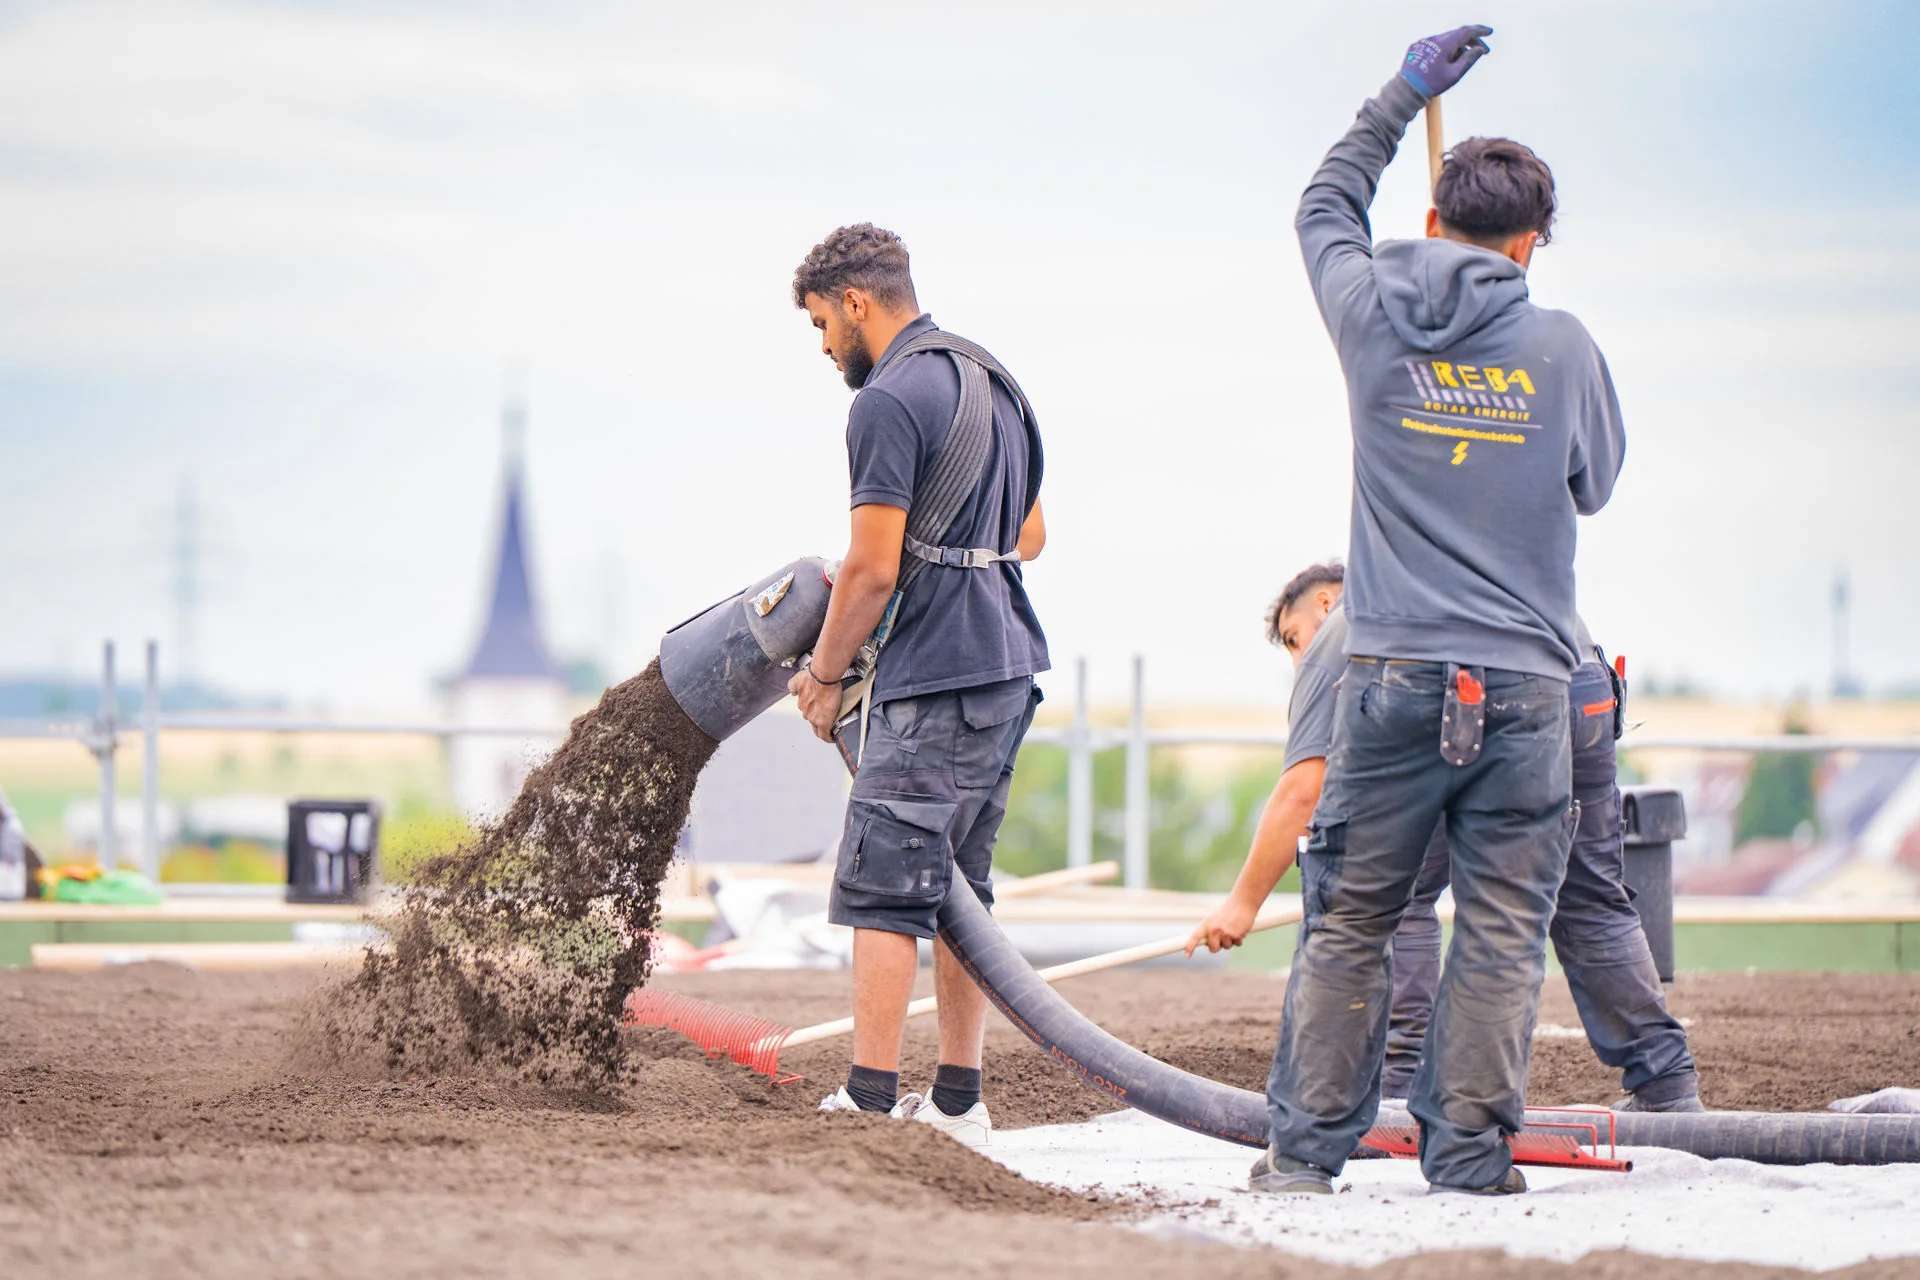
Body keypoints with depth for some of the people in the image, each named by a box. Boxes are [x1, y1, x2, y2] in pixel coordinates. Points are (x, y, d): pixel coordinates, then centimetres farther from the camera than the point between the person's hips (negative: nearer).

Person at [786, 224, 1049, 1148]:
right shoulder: (990, 379, 17)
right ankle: (957, 1100, 13)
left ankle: (871, 1101, -12)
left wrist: (824, 670, -3)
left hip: (936, 674, -10)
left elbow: (874, 568, -16)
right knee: (959, 887, 13)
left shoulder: (889, 402, -13)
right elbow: (1029, 535, 25)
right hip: (1007, 664, 10)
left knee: (882, 887, -8)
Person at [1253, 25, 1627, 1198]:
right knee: (1503, 929, 3)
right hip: (1528, 682, -1)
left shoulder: (1371, 314, 2)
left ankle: (1308, 1147, 11)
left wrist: (1404, 95, 31)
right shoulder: (1562, 347, -2)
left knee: (1350, 922, 9)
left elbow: (1324, 206, 23)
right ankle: (1470, 1156, 2)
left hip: (1393, 674, 1)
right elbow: (1597, 482, 13)